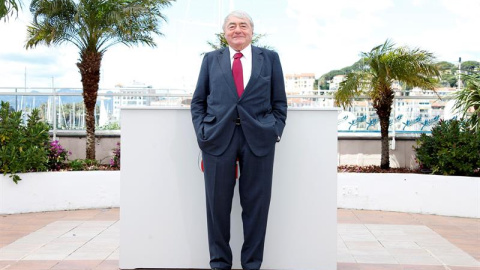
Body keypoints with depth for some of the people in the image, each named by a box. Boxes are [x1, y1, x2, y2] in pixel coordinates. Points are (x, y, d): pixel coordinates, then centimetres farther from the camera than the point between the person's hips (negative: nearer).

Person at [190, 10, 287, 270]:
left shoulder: (270, 58, 12)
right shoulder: (211, 59, 14)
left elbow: (279, 102, 11)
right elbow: (198, 102, 12)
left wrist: (276, 131, -1)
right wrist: (202, 132, -1)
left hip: (258, 138, 0)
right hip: (218, 137, 1)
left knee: (256, 204, 3)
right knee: (218, 203, 5)